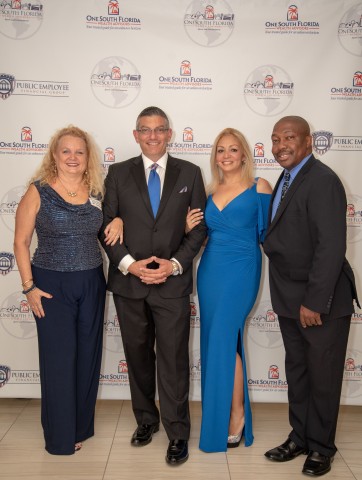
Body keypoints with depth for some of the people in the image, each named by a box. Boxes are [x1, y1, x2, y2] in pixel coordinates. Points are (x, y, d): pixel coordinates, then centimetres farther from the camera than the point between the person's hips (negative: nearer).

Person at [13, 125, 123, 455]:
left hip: (92, 284, 4)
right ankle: (60, 436, 22)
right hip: (52, 286, -3)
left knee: (88, 356, 11)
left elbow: (115, 211, 20)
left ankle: (81, 426, 31)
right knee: (59, 359, 3)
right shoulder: (38, 192, -6)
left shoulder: (96, 192, 3)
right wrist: (29, 287, -9)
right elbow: (21, 242, -4)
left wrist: (119, 219, -4)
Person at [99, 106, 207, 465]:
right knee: (138, 355, 14)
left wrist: (175, 264, -10)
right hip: (128, 281, 2)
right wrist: (129, 264, -11)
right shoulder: (118, 173, 5)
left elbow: (199, 226, 2)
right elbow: (106, 225, 2)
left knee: (173, 360, 1)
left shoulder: (189, 173, 4)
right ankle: (146, 419, 33)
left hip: (172, 282, -1)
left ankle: (178, 434, 16)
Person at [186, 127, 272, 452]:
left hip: (241, 271, -5)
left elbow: (267, 234, -2)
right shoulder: (211, 192, 11)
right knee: (213, 341, 10)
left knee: (223, 340, -8)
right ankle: (218, 413, 25)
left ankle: (236, 416, 10)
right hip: (209, 271, 5)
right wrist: (191, 228, -1)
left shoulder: (258, 188, -3)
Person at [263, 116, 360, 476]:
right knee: (296, 371, 18)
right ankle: (300, 437, 34)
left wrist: (314, 301, -23)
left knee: (322, 376, 9)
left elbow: (331, 246, -23)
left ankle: (321, 447, 27)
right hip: (289, 298, 8)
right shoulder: (286, 179, 11)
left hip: (321, 300, -8)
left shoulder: (322, 181, -18)